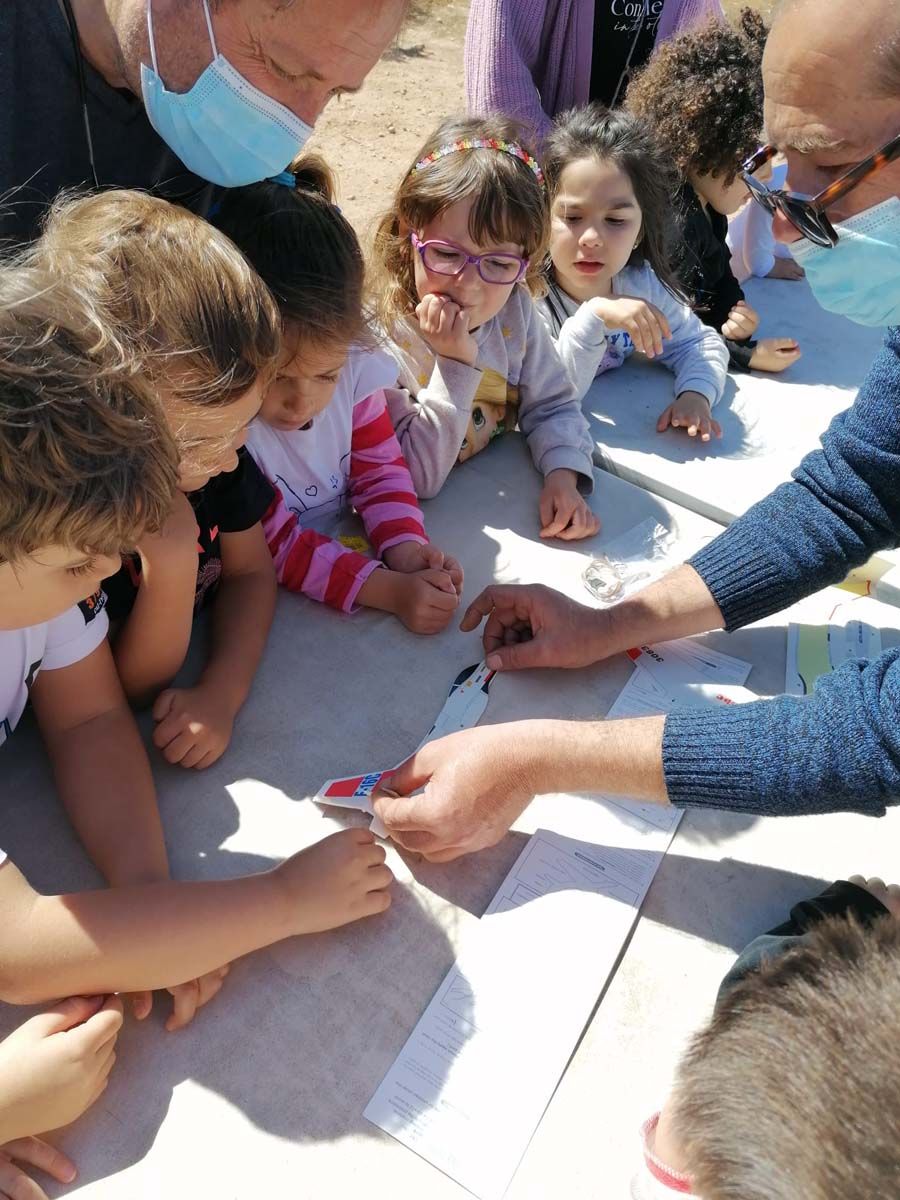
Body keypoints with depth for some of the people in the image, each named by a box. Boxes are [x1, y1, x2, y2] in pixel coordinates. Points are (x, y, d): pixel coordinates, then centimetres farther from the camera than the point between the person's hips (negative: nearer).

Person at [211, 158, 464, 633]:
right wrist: (388, 590, -29)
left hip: (343, 548, 5)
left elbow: (380, 469, 0)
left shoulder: (354, 366, -11)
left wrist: (405, 548, -19)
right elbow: (273, 545, -19)